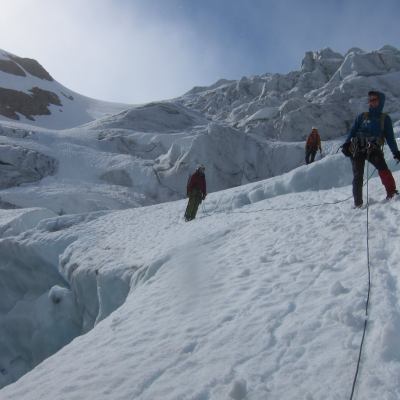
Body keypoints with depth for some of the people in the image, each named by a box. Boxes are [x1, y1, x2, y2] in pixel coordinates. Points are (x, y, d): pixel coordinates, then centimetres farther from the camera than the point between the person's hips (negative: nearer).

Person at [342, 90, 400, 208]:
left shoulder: (385, 118, 14)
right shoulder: (362, 116, 14)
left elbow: (390, 137, 13)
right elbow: (352, 131, 10)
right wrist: (346, 144, -5)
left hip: (373, 150, 0)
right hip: (357, 149, 0)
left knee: (383, 169, -24)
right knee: (358, 175, -9)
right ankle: (358, 203, -5)